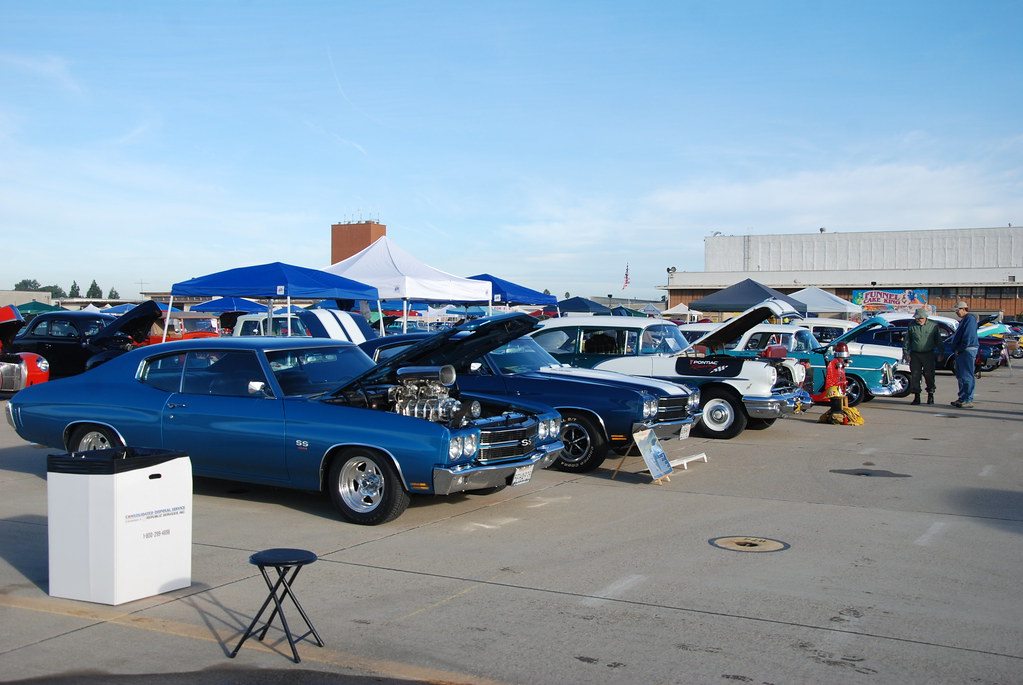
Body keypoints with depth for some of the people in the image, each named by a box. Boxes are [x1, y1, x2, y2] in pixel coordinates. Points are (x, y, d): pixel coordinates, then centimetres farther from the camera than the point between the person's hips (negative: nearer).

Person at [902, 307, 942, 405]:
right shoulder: (911, 325, 5)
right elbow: (907, 340, 12)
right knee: (914, 375, 0)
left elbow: (938, 341, 6)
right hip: (915, 355, 2)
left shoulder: (933, 325, 1)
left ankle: (930, 395, 15)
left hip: (928, 355, -2)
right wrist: (906, 353, 7)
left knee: (929, 375, 1)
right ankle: (916, 397, 6)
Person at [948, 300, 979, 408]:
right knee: (960, 376, 13)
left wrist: (959, 349, -15)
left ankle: (968, 400, -9)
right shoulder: (964, 320, 21)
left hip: (968, 351, -11)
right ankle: (962, 398, 19)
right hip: (961, 351, 11)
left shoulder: (970, 319, -11)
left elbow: (968, 337, -19)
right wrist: (956, 349, 15)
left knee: (967, 376, -9)